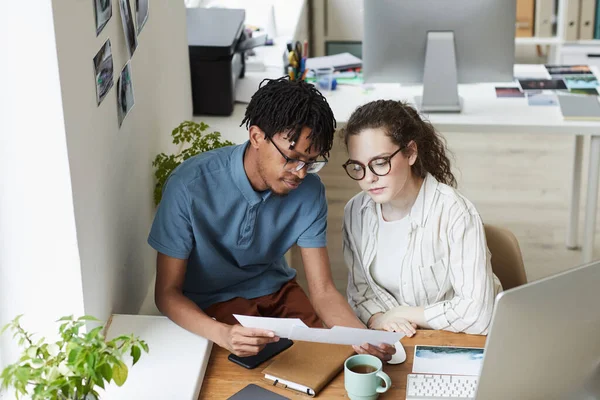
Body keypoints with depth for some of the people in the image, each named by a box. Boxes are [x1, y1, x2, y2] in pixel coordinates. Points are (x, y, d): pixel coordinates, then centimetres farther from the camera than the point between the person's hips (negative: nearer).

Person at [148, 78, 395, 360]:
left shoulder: (309, 190, -14)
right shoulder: (190, 186, -27)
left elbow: (322, 291, -12)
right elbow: (167, 293, -22)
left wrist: (365, 337, -34)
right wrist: (222, 334, -43)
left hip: (275, 288, 4)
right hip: (207, 303, -4)